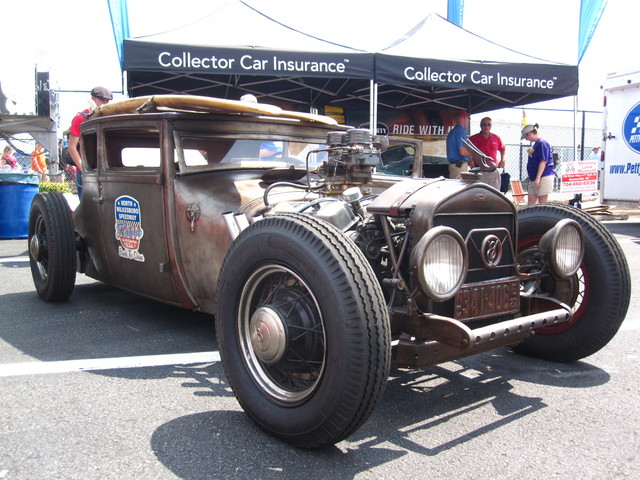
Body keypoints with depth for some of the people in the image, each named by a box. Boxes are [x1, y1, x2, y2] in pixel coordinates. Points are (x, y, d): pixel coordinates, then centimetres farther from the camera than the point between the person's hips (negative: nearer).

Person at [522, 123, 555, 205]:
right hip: (534, 177, 10)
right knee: (531, 202, 9)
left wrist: (538, 178, -23)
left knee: (542, 203, -3)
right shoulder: (536, 144, 14)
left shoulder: (542, 143, -15)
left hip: (544, 177, -10)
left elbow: (543, 162, -21)